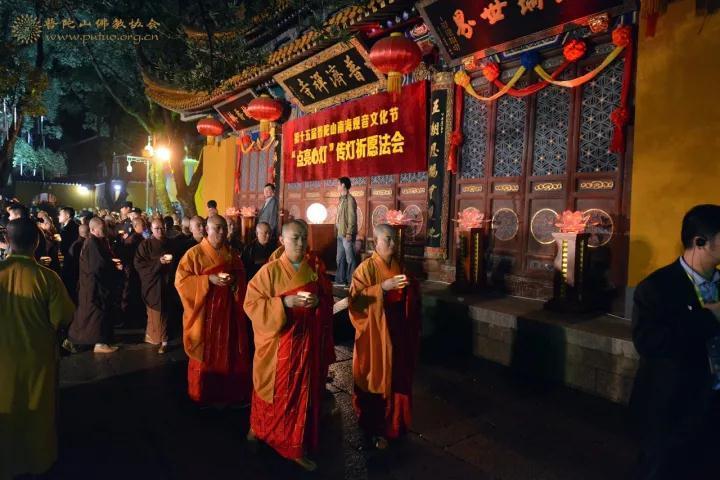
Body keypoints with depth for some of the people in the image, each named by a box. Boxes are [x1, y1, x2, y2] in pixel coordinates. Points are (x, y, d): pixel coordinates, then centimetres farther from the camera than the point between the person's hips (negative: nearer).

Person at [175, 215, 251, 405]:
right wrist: (208, 279, -21)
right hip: (204, 312, -4)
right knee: (204, 353, 5)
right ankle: (203, 395, 21)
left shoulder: (233, 255, 8)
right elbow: (181, 280, -11)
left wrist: (235, 281, -10)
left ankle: (227, 392, 23)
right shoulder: (194, 253, -5)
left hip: (228, 311, 4)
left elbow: (242, 279, 13)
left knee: (228, 352, 8)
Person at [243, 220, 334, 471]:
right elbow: (252, 303, -13)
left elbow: (328, 303, 9)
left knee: (303, 394, 10)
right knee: (273, 392, 11)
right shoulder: (269, 271, -8)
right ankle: (258, 428, 40)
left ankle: (297, 448, 26)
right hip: (277, 346, -3)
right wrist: (285, 302, -25)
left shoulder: (314, 271, 3)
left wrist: (318, 302, -13)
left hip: (306, 344, 3)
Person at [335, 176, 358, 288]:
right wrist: (338, 231, 16)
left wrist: (349, 233, -20)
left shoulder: (350, 199, -12)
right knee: (340, 258, 14)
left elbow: (352, 217, -17)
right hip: (340, 233, 9)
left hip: (347, 234, -9)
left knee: (350, 258, -4)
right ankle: (341, 279, 22)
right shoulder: (341, 199, 15)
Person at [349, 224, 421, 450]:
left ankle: (390, 423, 30)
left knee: (395, 378, 12)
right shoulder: (365, 268, -9)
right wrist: (382, 287, -28)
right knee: (374, 379, 4)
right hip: (374, 334, -5)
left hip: (397, 332, 5)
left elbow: (412, 298, 16)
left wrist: (410, 287, -6)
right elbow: (356, 299, -20)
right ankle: (373, 429, 20)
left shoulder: (400, 267, 8)